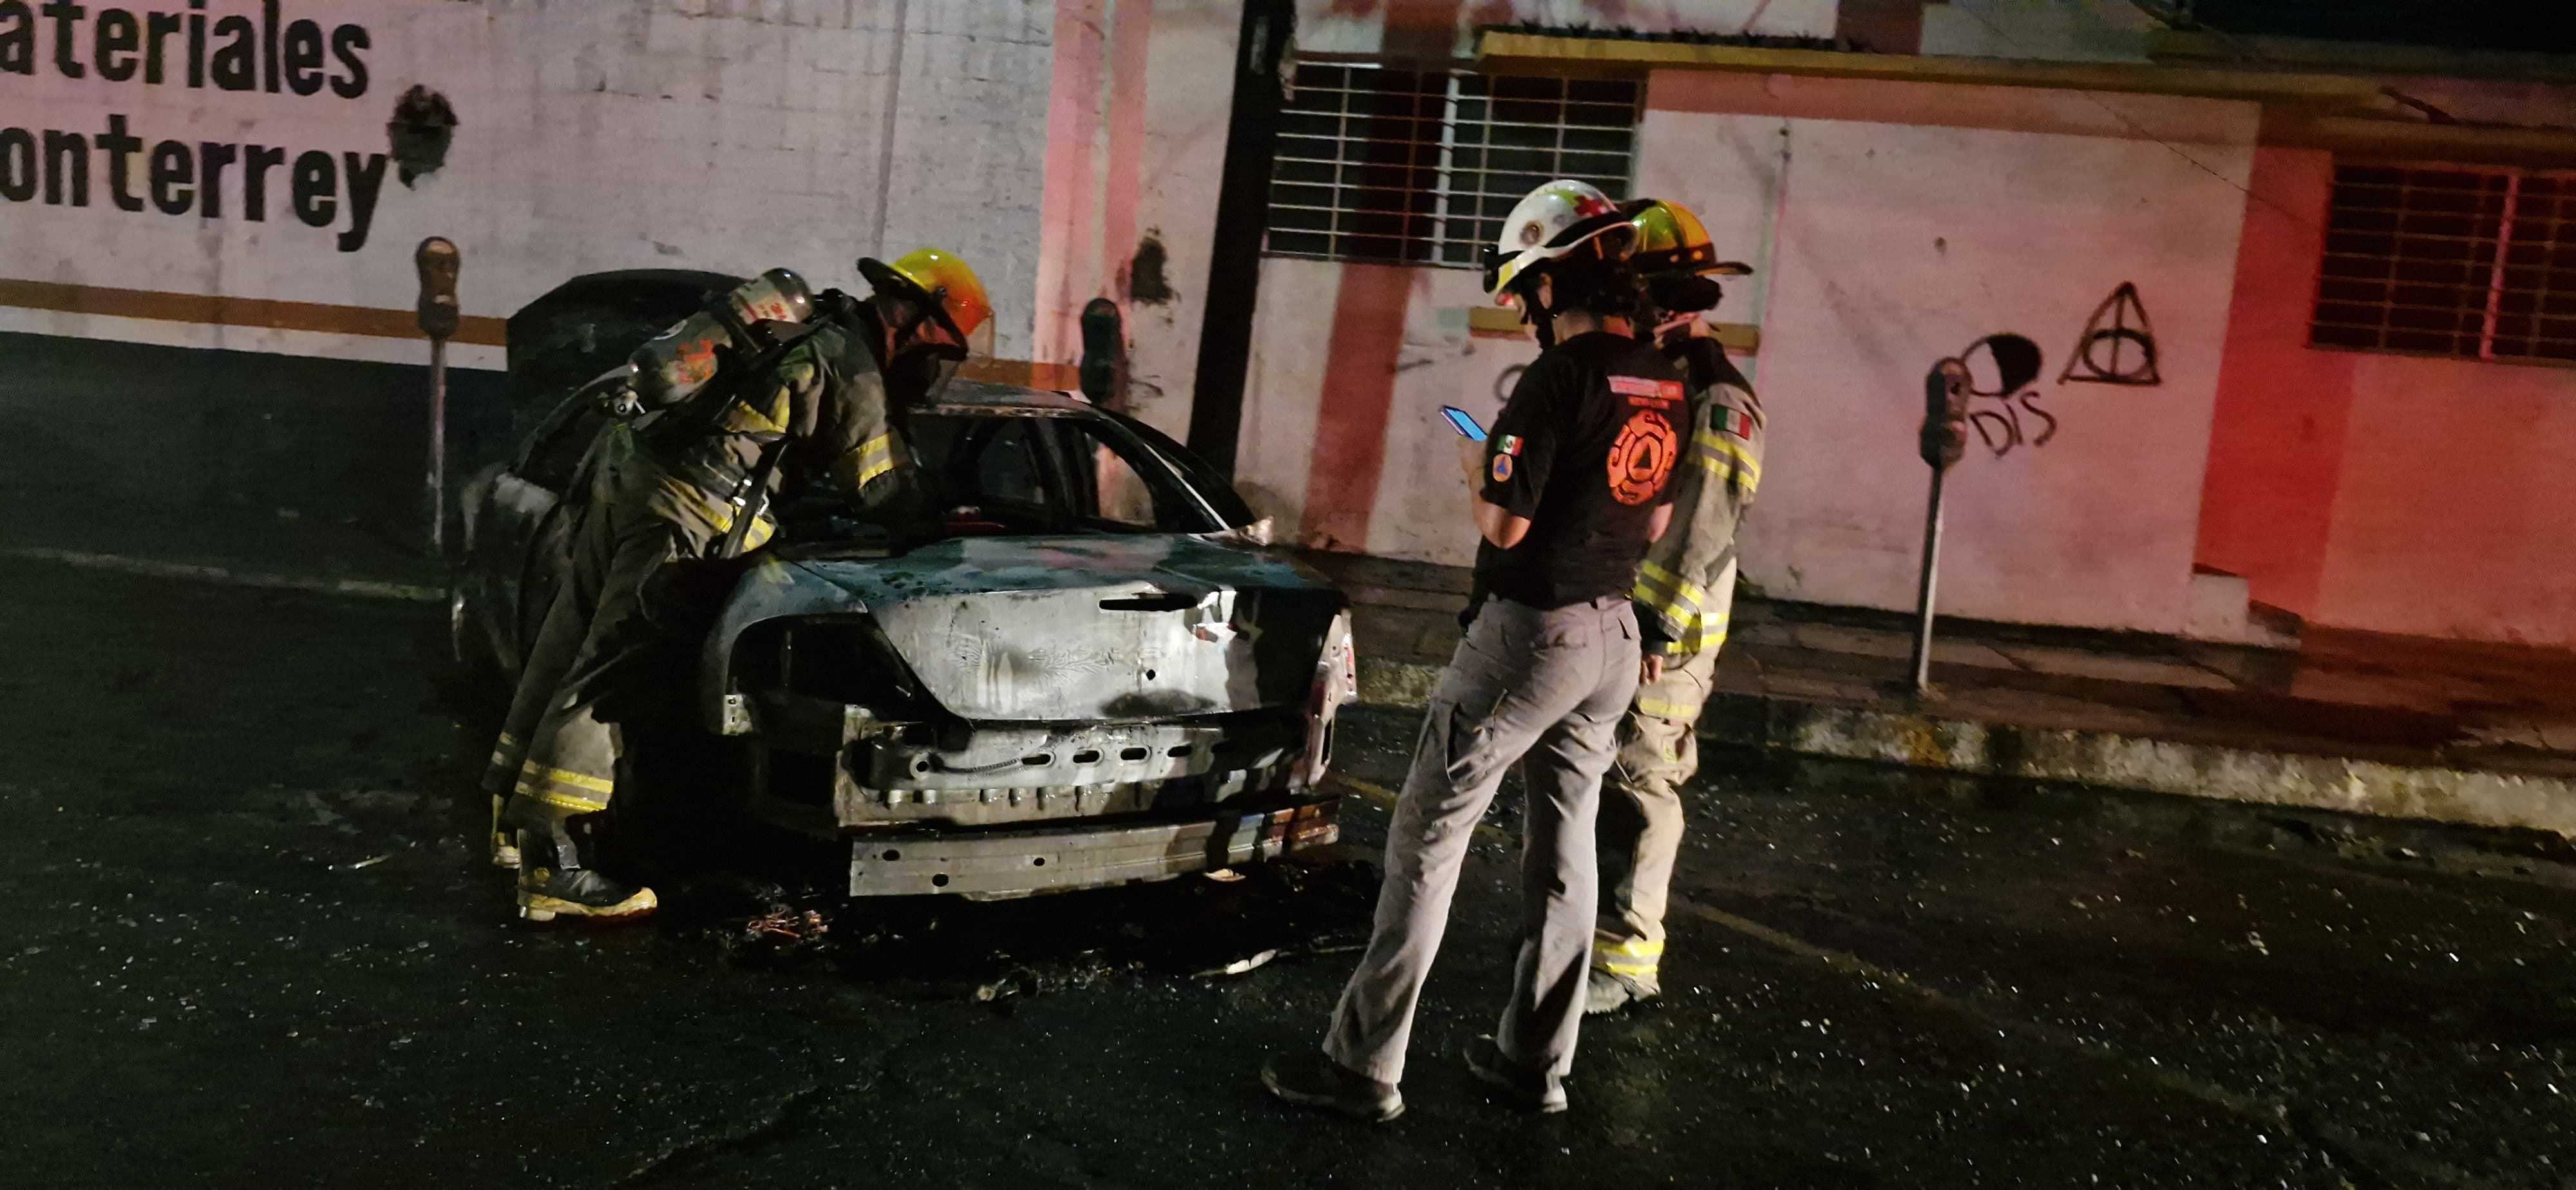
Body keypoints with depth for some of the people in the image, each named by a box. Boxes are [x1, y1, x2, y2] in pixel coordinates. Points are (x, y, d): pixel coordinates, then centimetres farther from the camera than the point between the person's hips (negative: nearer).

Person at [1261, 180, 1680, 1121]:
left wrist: (1476, 471, 0)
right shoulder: (1664, 386, 6)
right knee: (1565, 846, 14)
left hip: (1530, 631, -8)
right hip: (1615, 634, 8)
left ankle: (1366, 1065, 5)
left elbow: (1504, 524, -19)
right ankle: (1537, 1061, 24)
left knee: (1429, 837, 0)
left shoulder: (1558, 379, -19)